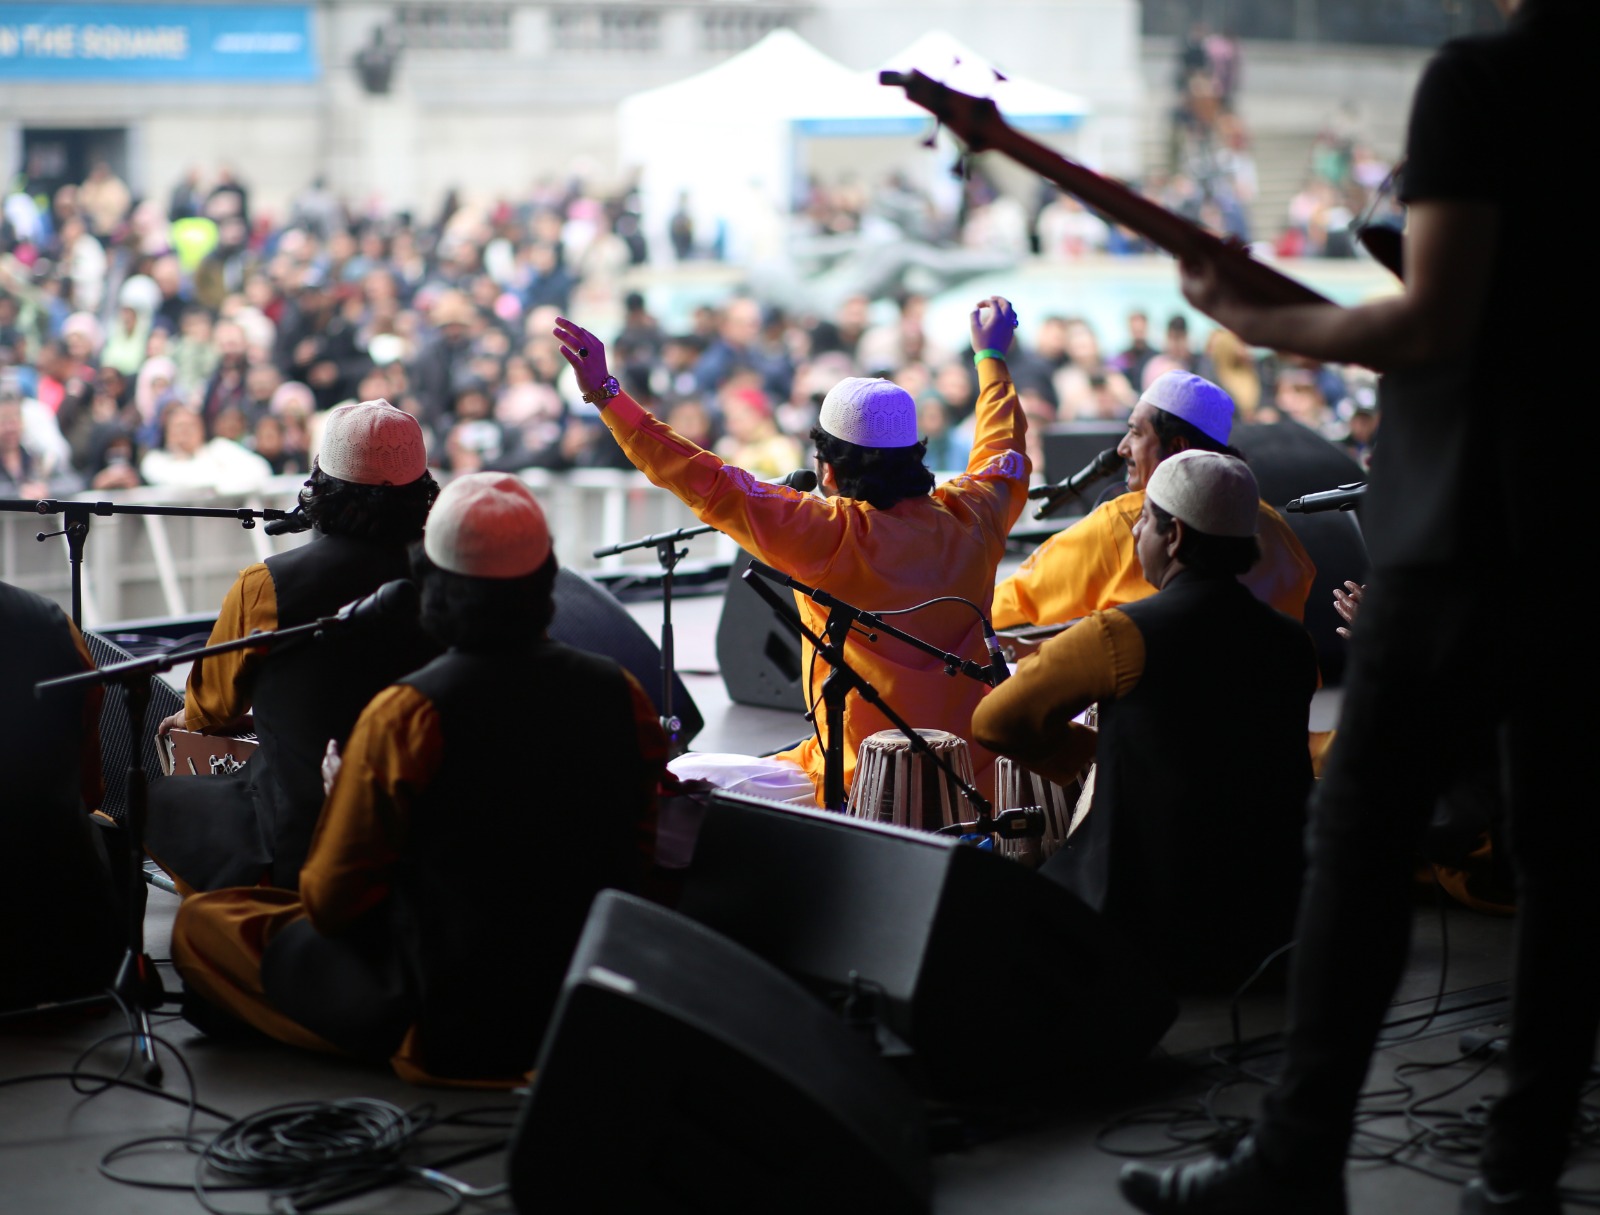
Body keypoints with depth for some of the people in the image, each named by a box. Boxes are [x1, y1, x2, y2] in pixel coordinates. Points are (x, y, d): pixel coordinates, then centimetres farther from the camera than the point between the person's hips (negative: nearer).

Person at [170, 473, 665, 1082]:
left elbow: (332, 902, -10)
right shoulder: (621, 694, -7)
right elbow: (637, 859, 7)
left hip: (446, 1032, -5)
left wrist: (344, 797, 8)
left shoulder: (406, 713, -20)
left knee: (201, 922, 8)